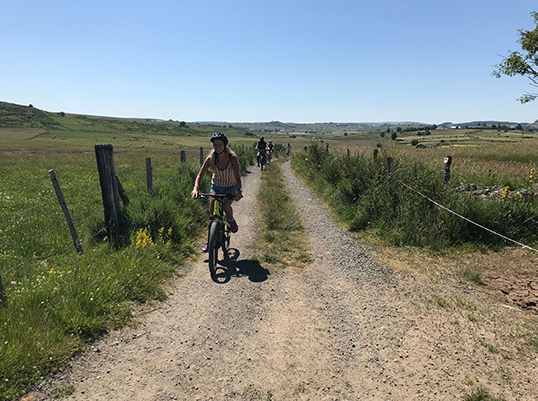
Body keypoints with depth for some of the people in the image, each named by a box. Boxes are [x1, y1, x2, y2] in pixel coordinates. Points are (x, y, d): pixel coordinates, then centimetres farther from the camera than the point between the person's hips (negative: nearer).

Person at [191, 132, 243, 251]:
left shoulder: (232, 158, -21)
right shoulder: (211, 158, -15)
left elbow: (237, 176, -26)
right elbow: (200, 174, -19)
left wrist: (239, 191, -41)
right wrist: (195, 188, -37)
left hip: (230, 187, -2)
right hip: (216, 187, 2)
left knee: (226, 205, -31)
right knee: (212, 212, -10)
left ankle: (232, 221, 3)